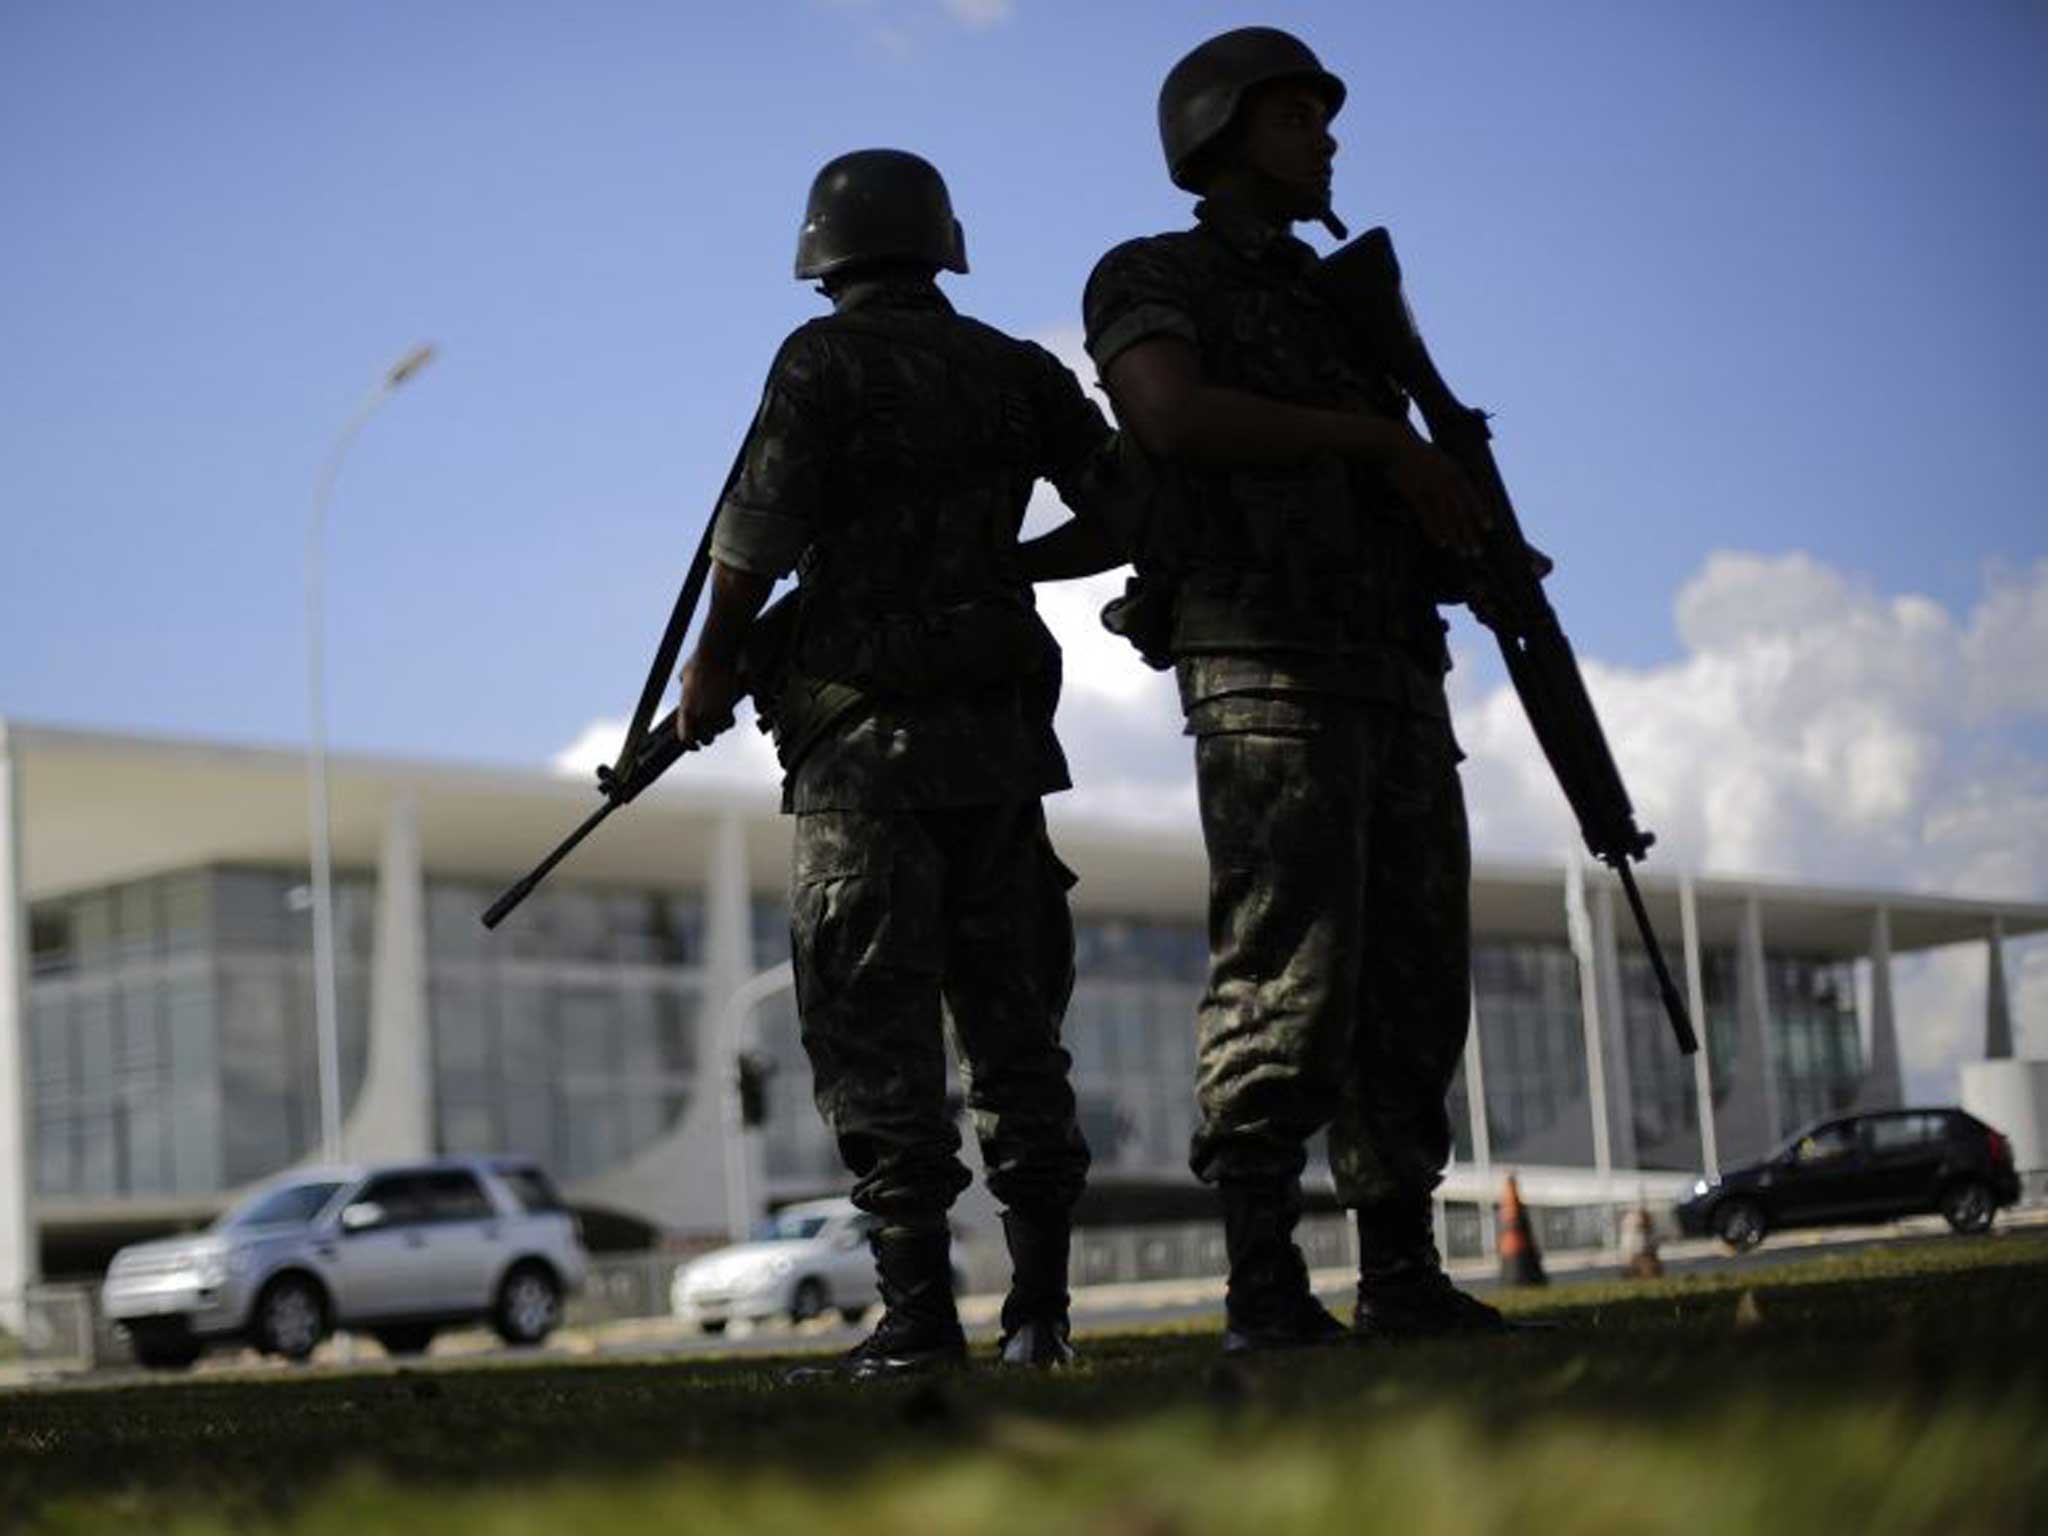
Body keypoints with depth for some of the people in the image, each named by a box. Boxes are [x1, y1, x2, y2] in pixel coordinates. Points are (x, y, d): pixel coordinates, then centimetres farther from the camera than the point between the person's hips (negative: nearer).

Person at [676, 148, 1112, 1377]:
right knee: (1012, 1018, 10)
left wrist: (711, 674, 6)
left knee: (878, 1031, -2)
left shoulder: (826, 363, -4)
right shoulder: (1016, 370, 10)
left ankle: (920, 1311, -6)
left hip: (868, 736, -5)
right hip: (1003, 731, 5)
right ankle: (1041, 1309, 9)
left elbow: (757, 539, -8)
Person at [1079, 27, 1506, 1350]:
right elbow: (1176, 416, -16)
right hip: (1265, 672, -7)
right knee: (1290, 979, -15)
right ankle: (1265, 1290, -12)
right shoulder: (1149, 282, 6)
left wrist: (1475, 544, 2)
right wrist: (1383, 441, -14)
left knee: (1414, 983, 3)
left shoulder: (1339, 310, 28)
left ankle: (1403, 1275, 7)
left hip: (1394, 678, 7)